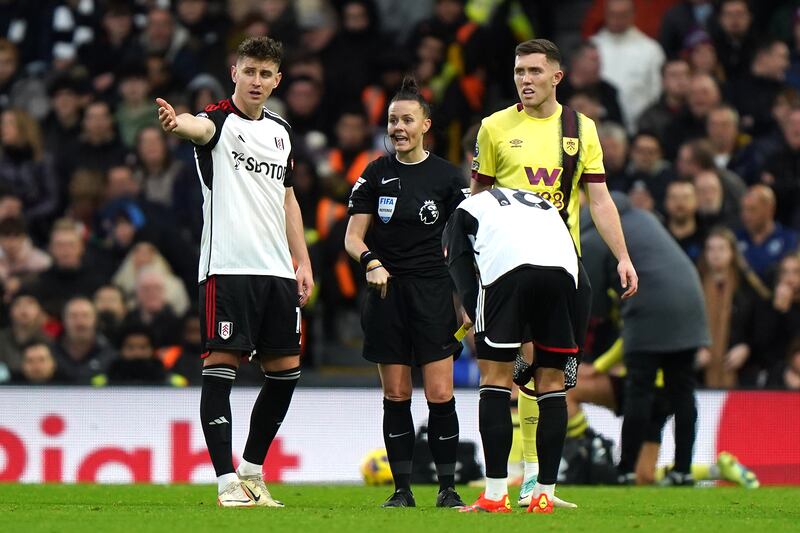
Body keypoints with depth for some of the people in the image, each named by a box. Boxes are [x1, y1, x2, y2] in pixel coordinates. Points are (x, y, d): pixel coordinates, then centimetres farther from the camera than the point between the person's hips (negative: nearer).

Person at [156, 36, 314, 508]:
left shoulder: (281, 131, 16)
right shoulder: (221, 120, -4)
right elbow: (201, 128, -29)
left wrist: (303, 262, 17)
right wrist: (179, 123, -54)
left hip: (276, 270, 7)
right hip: (227, 268, -7)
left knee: (286, 370, 8)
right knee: (221, 368, -9)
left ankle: (252, 471, 21)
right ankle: (228, 483, -9)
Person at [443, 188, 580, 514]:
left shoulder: (465, 210, 31)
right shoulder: (546, 207, 42)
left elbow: (464, 281, 15)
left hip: (507, 267, -3)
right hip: (564, 267, 3)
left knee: (495, 377, 6)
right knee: (552, 382, 14)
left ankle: (495, 496, 0)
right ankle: (544, 496, 13)